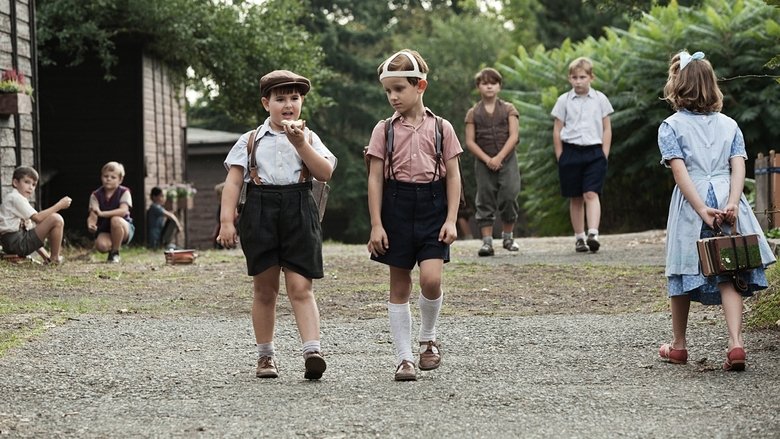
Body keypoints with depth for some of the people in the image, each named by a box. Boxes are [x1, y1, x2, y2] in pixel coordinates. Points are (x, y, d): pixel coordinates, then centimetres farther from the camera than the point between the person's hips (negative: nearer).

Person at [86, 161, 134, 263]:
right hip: (104, 230, 1)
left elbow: (123, 211, -27)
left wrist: (102, 213, -39)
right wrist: (91, 224, -39)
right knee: (101, 245, -33)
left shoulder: (124, 192, -10)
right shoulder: (96, 195, -2)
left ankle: (115, 253, -14)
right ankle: (111, 249, 8)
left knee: (115, 220, -37)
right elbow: (92, 215, -13)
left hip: (124, 229, -1)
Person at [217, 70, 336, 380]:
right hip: (260, 213, 1)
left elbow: (325, 173, -3)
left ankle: (312, 350, -18)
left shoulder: (308, 138, 11)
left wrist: (301, 144, -11)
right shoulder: (251, 141, 8)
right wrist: (227, 220, -7)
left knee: (300, 287, -9)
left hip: (298, 213, -1)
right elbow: (233, 181, 3)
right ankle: (265, 355, 16)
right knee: (264, 288, 7)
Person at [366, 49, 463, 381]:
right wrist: (376, 224, -4)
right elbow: (375, 178, 2)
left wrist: (451, 219, -4)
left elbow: (453, 176, 4)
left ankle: (428, 339, 10)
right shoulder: (384, 130, 3)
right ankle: (404, 357, 9)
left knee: (431, 278, -16)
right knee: (399, 285, 3)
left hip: (432, 207, -1)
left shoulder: (441, 128, 3)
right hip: (397, 207, 1)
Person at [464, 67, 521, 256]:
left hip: (506, 160, -1)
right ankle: (487, 241, -1)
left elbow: (513, 136, -2)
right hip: (483, 162, 1)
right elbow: (470, 141, 1)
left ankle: (508, 236, 8)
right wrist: (486, 159, -12)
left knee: (509, 196, -8)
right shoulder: (473, 113, 7)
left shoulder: (508, 109, 6)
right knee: (485, 201, -2)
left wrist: (499, 157, -13)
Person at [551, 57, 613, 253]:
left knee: (591, 194, -14)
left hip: (594, 151, -1)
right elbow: (557, 130, 7)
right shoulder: (564, 101, 4)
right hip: (571, 151, 1)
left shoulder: (600, 99, 4)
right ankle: (579, 237, 14)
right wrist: (560, 157, 1)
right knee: (575, 198, 7)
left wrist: (604, 155, -1)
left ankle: (593, 234, -24)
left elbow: (607, 129, 7)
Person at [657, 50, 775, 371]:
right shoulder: (730, 125, 11)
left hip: (691, 206, -2)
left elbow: (680, 171, -10)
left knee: (683, 273, 12)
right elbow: (739, 167, -2)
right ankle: (736, 343, -18)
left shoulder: (670, 127, 1)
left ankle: (678, 345, 25)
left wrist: (702, 210, -14)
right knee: (728, 275, -1)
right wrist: (731, 204, -12)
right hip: (727, 203, 2)